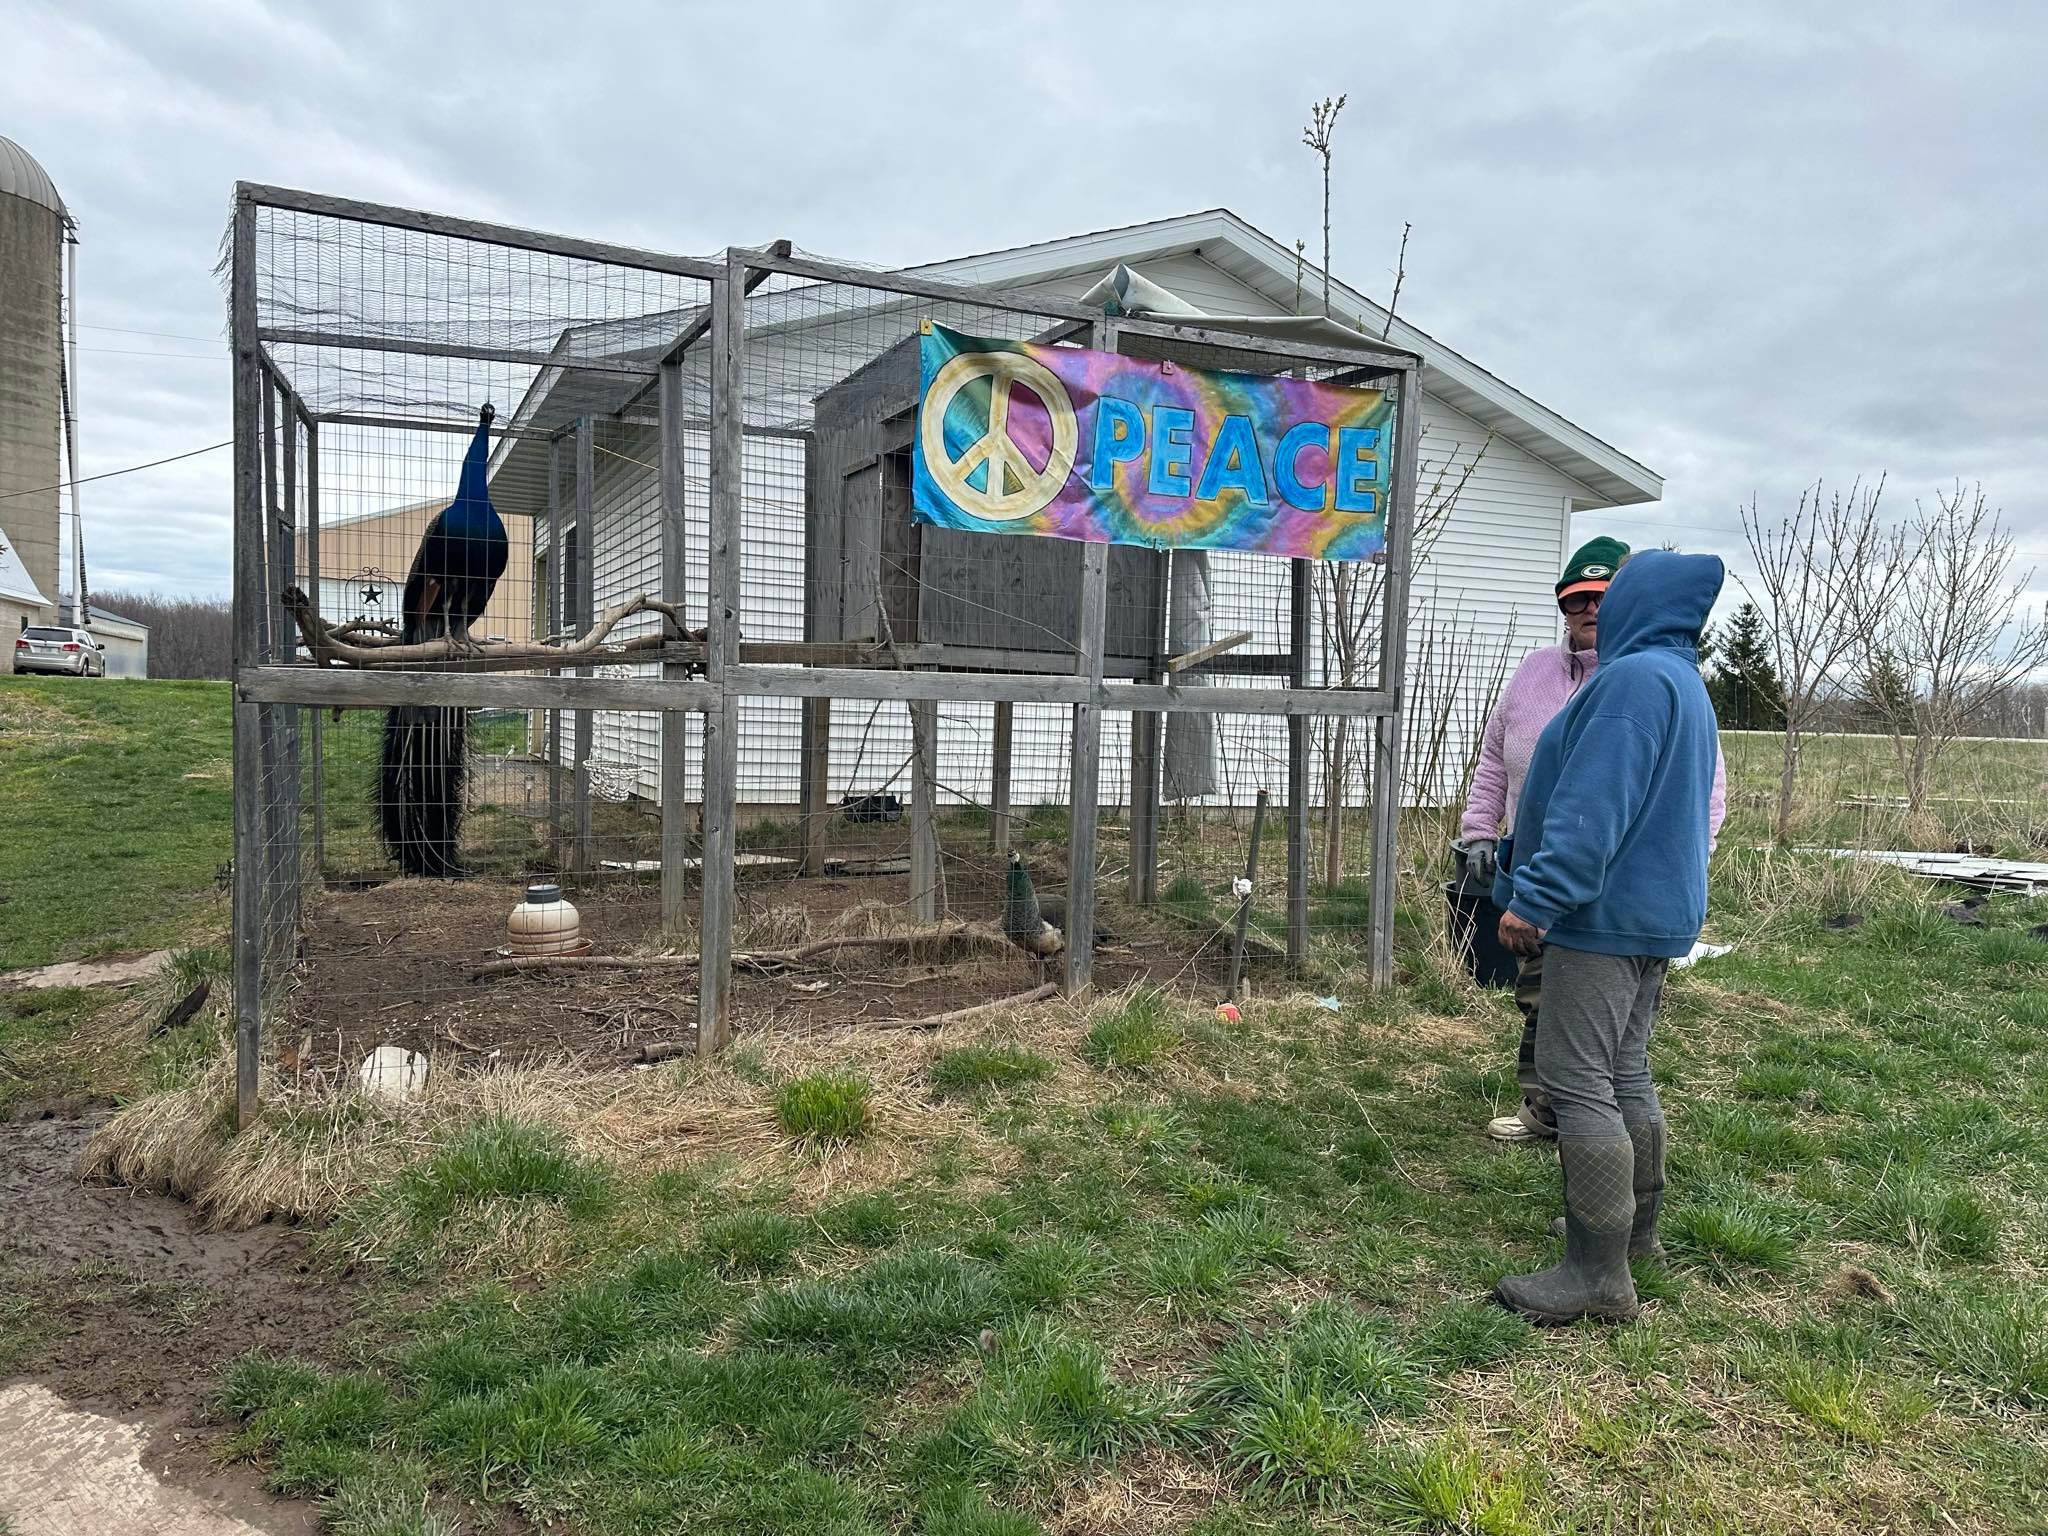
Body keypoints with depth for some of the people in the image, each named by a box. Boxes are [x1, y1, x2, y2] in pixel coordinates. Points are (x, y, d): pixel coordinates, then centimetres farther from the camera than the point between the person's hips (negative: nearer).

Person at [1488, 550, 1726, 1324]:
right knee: (1626, 1076, 18)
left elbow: (1592, 808, -24)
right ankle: (1636, 1231, 30)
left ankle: (1598, 1274, -5)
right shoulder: (1683, 684, 18)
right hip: (1655, 911, 11)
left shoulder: (1635, 678, -17)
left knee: (1578, 1083, -8)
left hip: (1605, 913, -11)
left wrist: (1536, 897, -22)